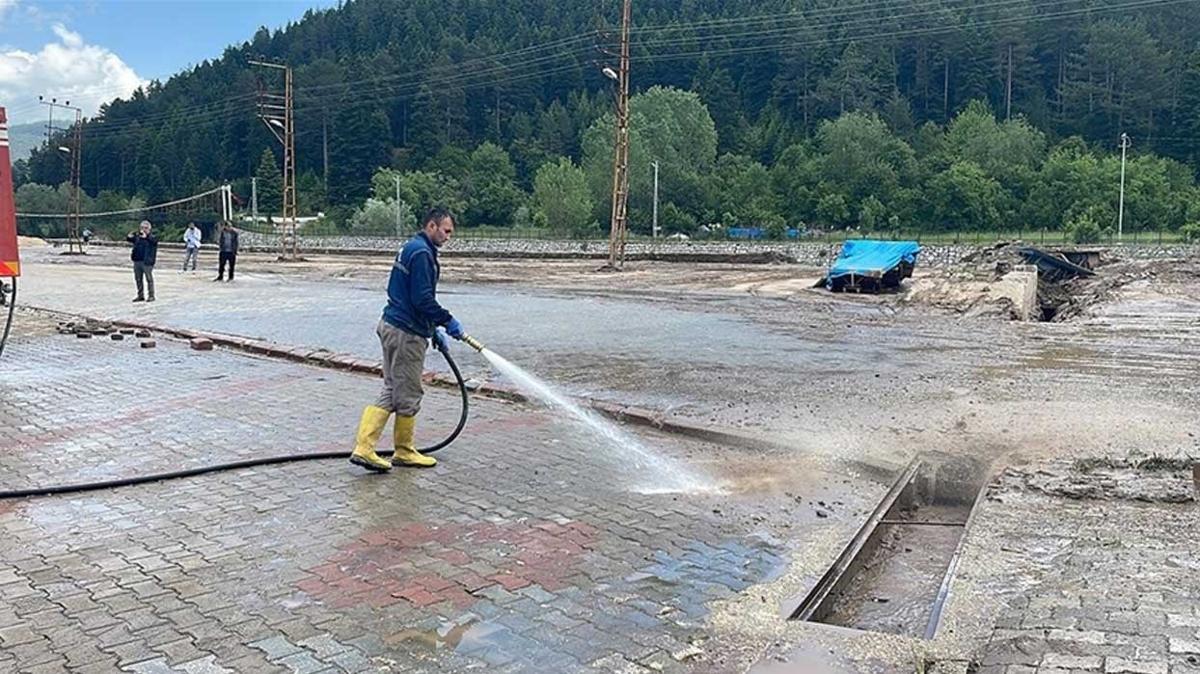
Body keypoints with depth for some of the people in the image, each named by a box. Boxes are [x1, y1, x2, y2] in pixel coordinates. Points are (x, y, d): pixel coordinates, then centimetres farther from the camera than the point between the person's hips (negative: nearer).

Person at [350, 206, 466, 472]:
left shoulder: (412, 248, 18)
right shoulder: (421, 252, -15)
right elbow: (423, 300, -22)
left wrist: (434, 331, 21)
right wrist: (448, 321, -11)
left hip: (392, 326, 10)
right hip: (406, 333, -10)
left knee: (391, 392, 12)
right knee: (409, 395, 3)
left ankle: (363, 448, 7)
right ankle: (404, 452, 18)